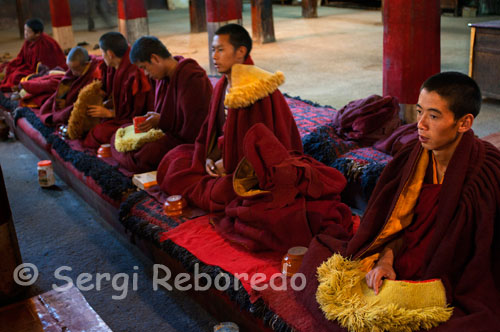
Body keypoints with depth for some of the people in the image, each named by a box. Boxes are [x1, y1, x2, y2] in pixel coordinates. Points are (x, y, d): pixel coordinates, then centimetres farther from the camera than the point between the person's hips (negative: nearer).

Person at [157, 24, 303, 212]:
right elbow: (210, 128, 11)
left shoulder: (257, 90, -23)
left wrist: (228, 164, -15)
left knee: (220, 193, -32)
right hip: (225, 154, 9)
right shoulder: (222, 87, 5)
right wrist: (209, 157, -7)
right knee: (174, 160, 7)